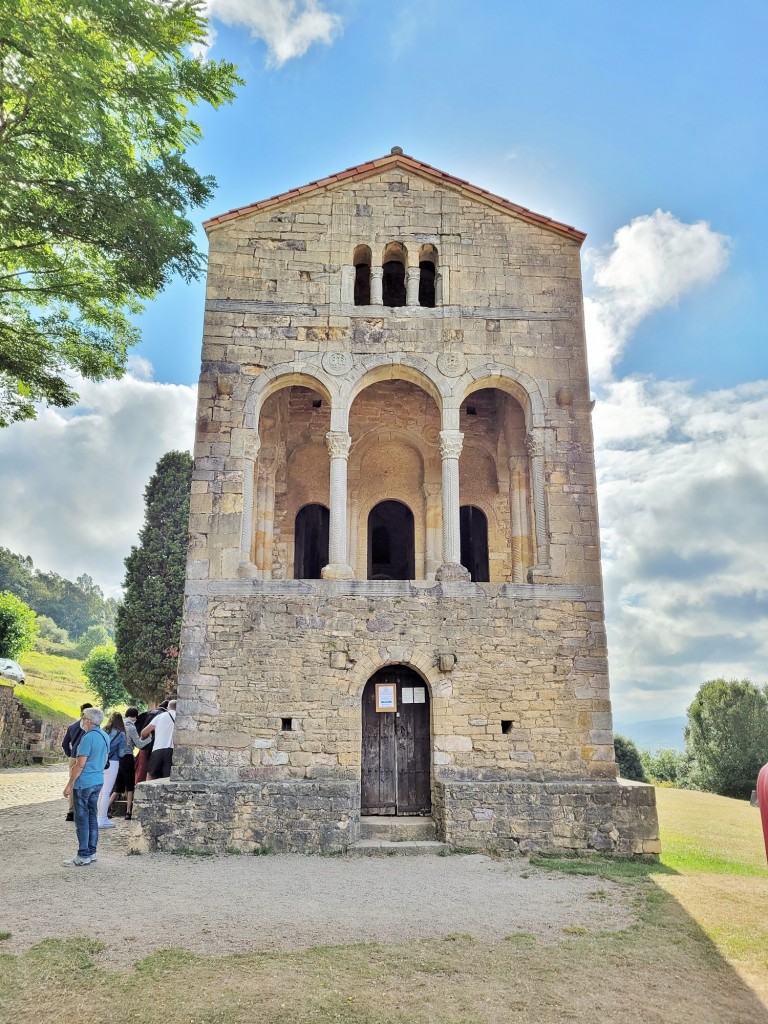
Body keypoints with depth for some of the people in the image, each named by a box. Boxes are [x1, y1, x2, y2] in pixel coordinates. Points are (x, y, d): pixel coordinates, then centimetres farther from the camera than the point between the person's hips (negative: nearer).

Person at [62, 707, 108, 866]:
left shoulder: (88, 737, -18)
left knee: (82, 819, -2)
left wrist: (69, 784, -12)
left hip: (84, 783, -8)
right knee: (92, 817, 14)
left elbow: (80, 764, -19)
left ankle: (83, 856, 1)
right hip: (98, 781, 8)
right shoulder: (105, 736, 9)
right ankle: (91, 852, 18)